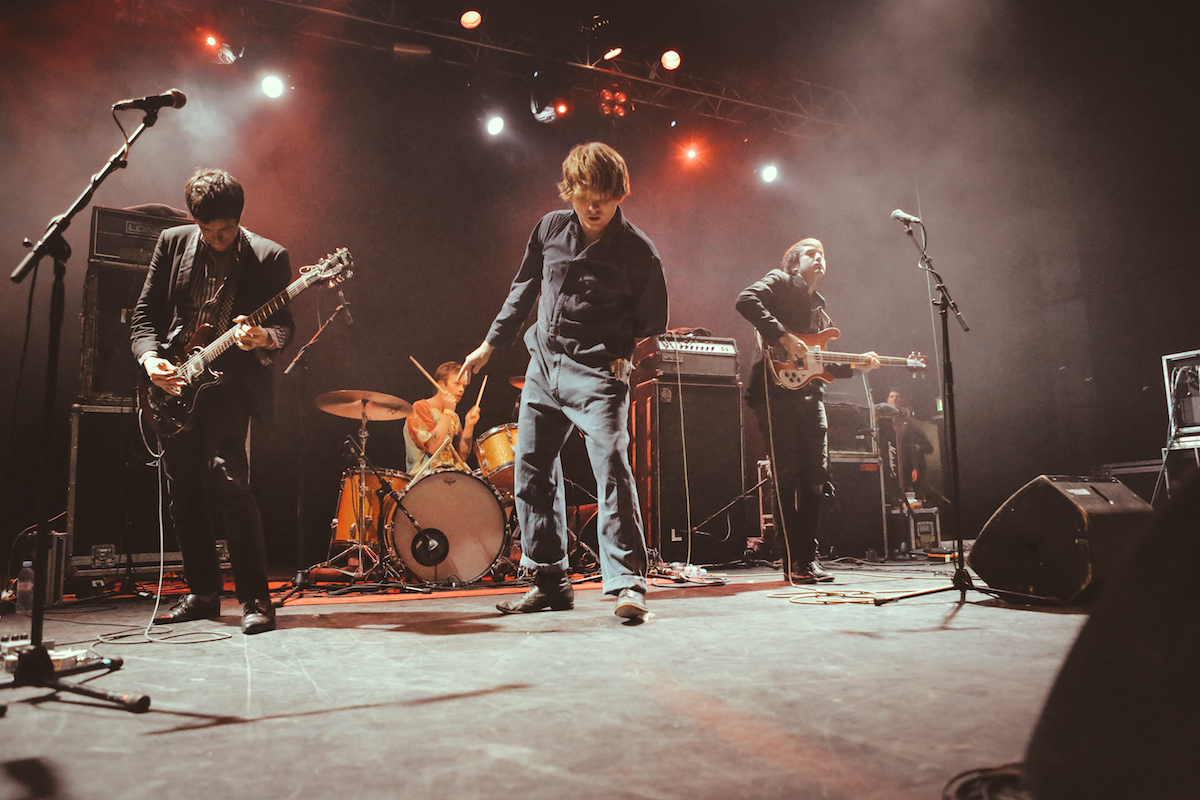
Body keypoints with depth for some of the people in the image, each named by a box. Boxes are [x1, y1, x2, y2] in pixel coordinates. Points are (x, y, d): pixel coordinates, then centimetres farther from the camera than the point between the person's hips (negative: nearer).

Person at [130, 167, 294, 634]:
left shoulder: (268, 257, -2)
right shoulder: (172, 243, 8)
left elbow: (284, 322, -4)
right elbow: (145, 312, 11)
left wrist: (264, 338, -27)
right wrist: (150, 357, -6)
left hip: (230, 380, -5)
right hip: (174, 382, 5)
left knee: (227, 478, -19)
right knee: (183, 490, 8)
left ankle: (255, 598, -11)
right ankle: (203, 593, 21)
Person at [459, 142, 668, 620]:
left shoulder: (637, 249, -5)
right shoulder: (550, 229, 7)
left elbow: (654, 320, 4)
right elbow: (524, 290, 18)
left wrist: (624, 356, -8)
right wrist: (490, 343, 20)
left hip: (598, 372, -5)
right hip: (543, 366, 5)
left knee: (611, 466, -20)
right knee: (531, 471, 6)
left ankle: (627, 582, -12)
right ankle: (550, 583, 19)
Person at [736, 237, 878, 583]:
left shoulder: (819, 308, 28)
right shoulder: (780, 282, 7)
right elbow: (745, 301, -15)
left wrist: (856, 364, 14)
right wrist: (783, 337, -20)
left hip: (810, 394, 7)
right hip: (776, 389, -7)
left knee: (815, 478, 4)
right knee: (787, 478, -6)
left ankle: (809, 558, 13)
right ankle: (794, 563, -1)